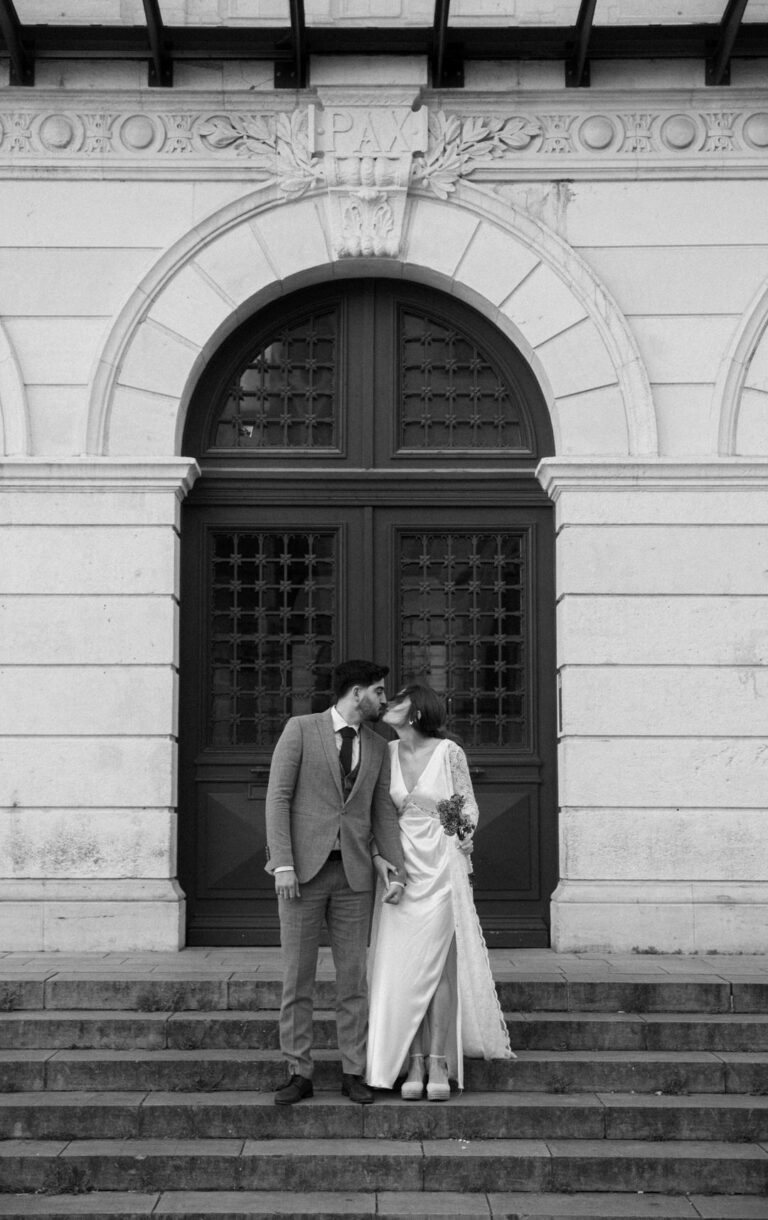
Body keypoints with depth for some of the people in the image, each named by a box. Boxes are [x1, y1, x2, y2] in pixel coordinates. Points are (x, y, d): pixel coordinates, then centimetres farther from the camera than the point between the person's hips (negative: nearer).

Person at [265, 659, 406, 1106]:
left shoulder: (378, 747, 11)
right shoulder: (300, 729, -2)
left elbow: (383, 813, 10)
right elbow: (278, 798, -7)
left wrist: (396, 869, -4)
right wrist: (283, 864, -15)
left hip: (354, 872, 4)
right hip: (303, 869, -3)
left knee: (354, 977, 5)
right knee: (297, 977, 1)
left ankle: (354, 1073, 14)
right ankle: (299, 1074, 10)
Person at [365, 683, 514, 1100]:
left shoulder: (449, 752, -4)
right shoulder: (387, 753, 7)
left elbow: (469, 804, 2)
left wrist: (465, 831, -16)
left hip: (440, 868, -3)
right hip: (399, 866, 3)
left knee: (437, 963, -3)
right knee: (400, 965, 0)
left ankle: (438, 1064, 3)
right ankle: (413, 1064, 7)